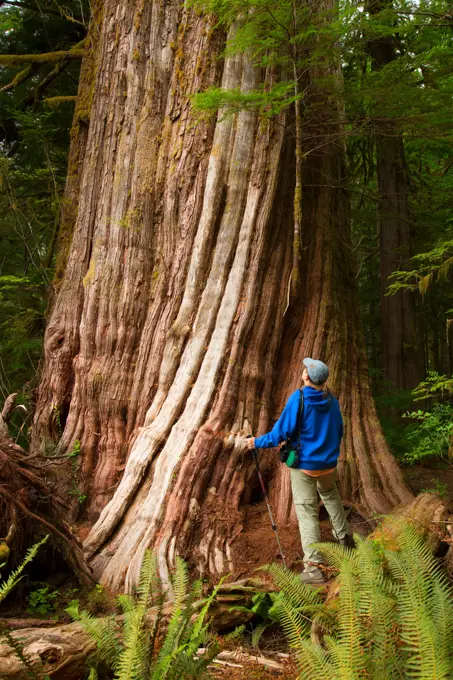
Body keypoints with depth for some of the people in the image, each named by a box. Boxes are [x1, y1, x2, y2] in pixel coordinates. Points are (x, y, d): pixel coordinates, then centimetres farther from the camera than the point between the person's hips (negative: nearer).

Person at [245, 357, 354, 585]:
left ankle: (313, 568, -6)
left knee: (307, 513, -3)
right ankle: (344, 536, 43)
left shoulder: (298, 399, -15)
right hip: (328, 464, 5)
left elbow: (282, 432, -16)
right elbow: (338, 432, 12)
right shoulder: (332, 401, 1)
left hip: (304, 465, -5)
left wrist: (257, 443, -2)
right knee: (330, 495, 34)